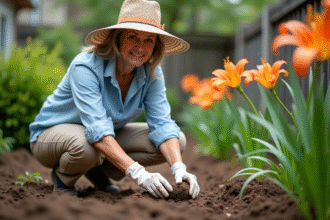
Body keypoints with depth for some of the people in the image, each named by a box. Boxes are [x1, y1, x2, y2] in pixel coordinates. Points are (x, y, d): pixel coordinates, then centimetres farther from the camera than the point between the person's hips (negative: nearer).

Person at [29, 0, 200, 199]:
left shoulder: (152, 74, -13)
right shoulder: (86, 67, -31)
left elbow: (162, 125, -19)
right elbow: (98, 131, -40)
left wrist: (179, 168, -36)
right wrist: (138, 173, -49)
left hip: (109, 136, 6)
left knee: (178, 140, -11)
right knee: (86, 145, -42)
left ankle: (100, 170, 3)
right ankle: (63, 176, -4)